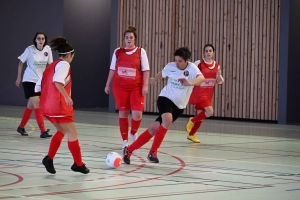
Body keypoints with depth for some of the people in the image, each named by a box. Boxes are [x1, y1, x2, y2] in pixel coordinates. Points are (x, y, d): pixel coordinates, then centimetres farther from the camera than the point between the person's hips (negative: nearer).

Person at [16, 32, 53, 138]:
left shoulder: (47, 49, -4)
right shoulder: (30, 49, -13)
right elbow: (21, 63, -1)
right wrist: (19, 78, 2)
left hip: (41, 81, 5)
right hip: (29, 80, -5)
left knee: (31, 105, 13)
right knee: (37, 104, -14)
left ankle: (21, 127, 31)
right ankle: (43, 131, -17)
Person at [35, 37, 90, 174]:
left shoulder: (50, 66, 16)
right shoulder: (63, 64, -8)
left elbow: (39, 87, 16)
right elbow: (57, 81, -27)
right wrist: (67, 96, -28)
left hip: (47, 106, 8)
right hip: (59, 106, -8)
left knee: (61, 131, 23)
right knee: (72, 133, 5)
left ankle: (49, 158, 11)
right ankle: (78, 164, 12)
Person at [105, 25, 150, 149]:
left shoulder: (141, 52, -1)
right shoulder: (118, 52, 5)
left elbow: (145, 70, -3)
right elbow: (112, 69, 11)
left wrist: (145, 85, -11)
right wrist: (108, 85, 10)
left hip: (136, 87, -2)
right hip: (120, 87, 2)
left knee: (137, 114, -10)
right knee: (123, 113, 6)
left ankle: (133, 133, 21)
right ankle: (125, 141, 16)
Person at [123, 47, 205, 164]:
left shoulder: (192, 68, -15)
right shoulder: (170, 67, -7)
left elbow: (201, 78, -37)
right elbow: (162, 74, 18)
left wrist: (190, 83, -56)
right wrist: (153, 80, 39)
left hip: (179, 106, 1)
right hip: (165, 98, -1)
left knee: (154, 128, -3)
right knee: (168, 120, -30)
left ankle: (129, 150, 8)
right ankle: (153, 152, -18)